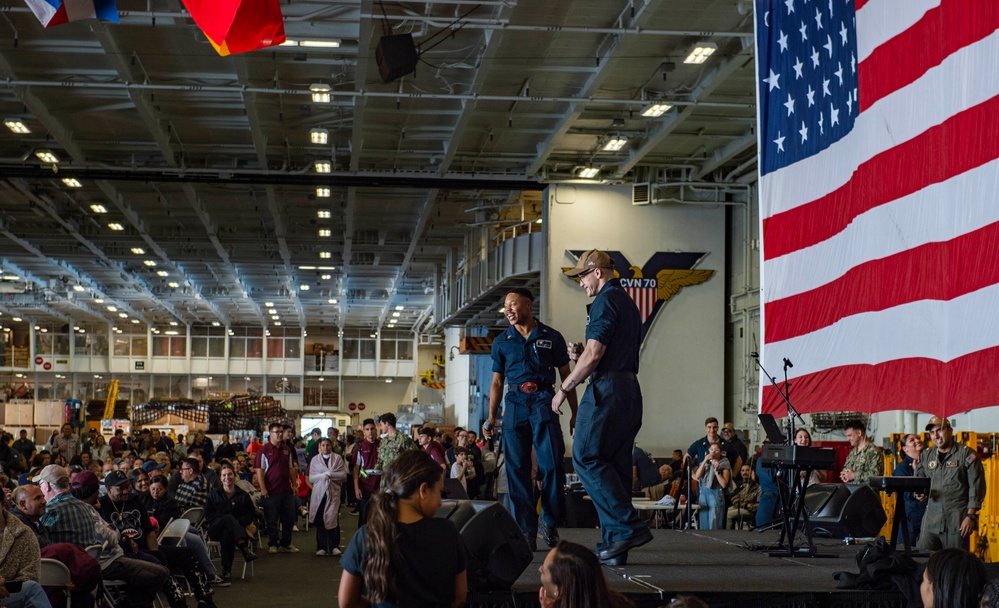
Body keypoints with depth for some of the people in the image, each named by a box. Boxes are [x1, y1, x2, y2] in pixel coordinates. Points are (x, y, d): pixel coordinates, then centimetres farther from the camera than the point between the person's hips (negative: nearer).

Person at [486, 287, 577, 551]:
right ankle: (526, 532, 3)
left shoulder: (551, 338, 8)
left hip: (543, 403, -2)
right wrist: (491, 417, 7)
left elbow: (566, 376, 11)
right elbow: (497, 383, 17)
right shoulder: (502, 342, 14)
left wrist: (575, 413, 7)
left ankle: (549, 522, 7)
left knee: (552, 465, -11)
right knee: (517, 470, -2)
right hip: (514, 404, 2)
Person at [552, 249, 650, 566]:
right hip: (629, 388, 10)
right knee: (615, 465, 7)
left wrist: (564, 388, -6)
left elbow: (594, 355, -15)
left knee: (587, 457, -9)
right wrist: (581, 357, 15)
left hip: (606, 388, -10)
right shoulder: (628, 303, 22)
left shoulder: (605, 302, -9)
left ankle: (630, 526, -15)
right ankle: (615, 546, 6)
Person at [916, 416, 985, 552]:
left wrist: (970, 516, -10)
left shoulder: (967, 454, -1)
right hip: (931, 521, 4)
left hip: (957, 522, -4)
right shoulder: (926, 456, 13)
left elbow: (977, 487, -4)